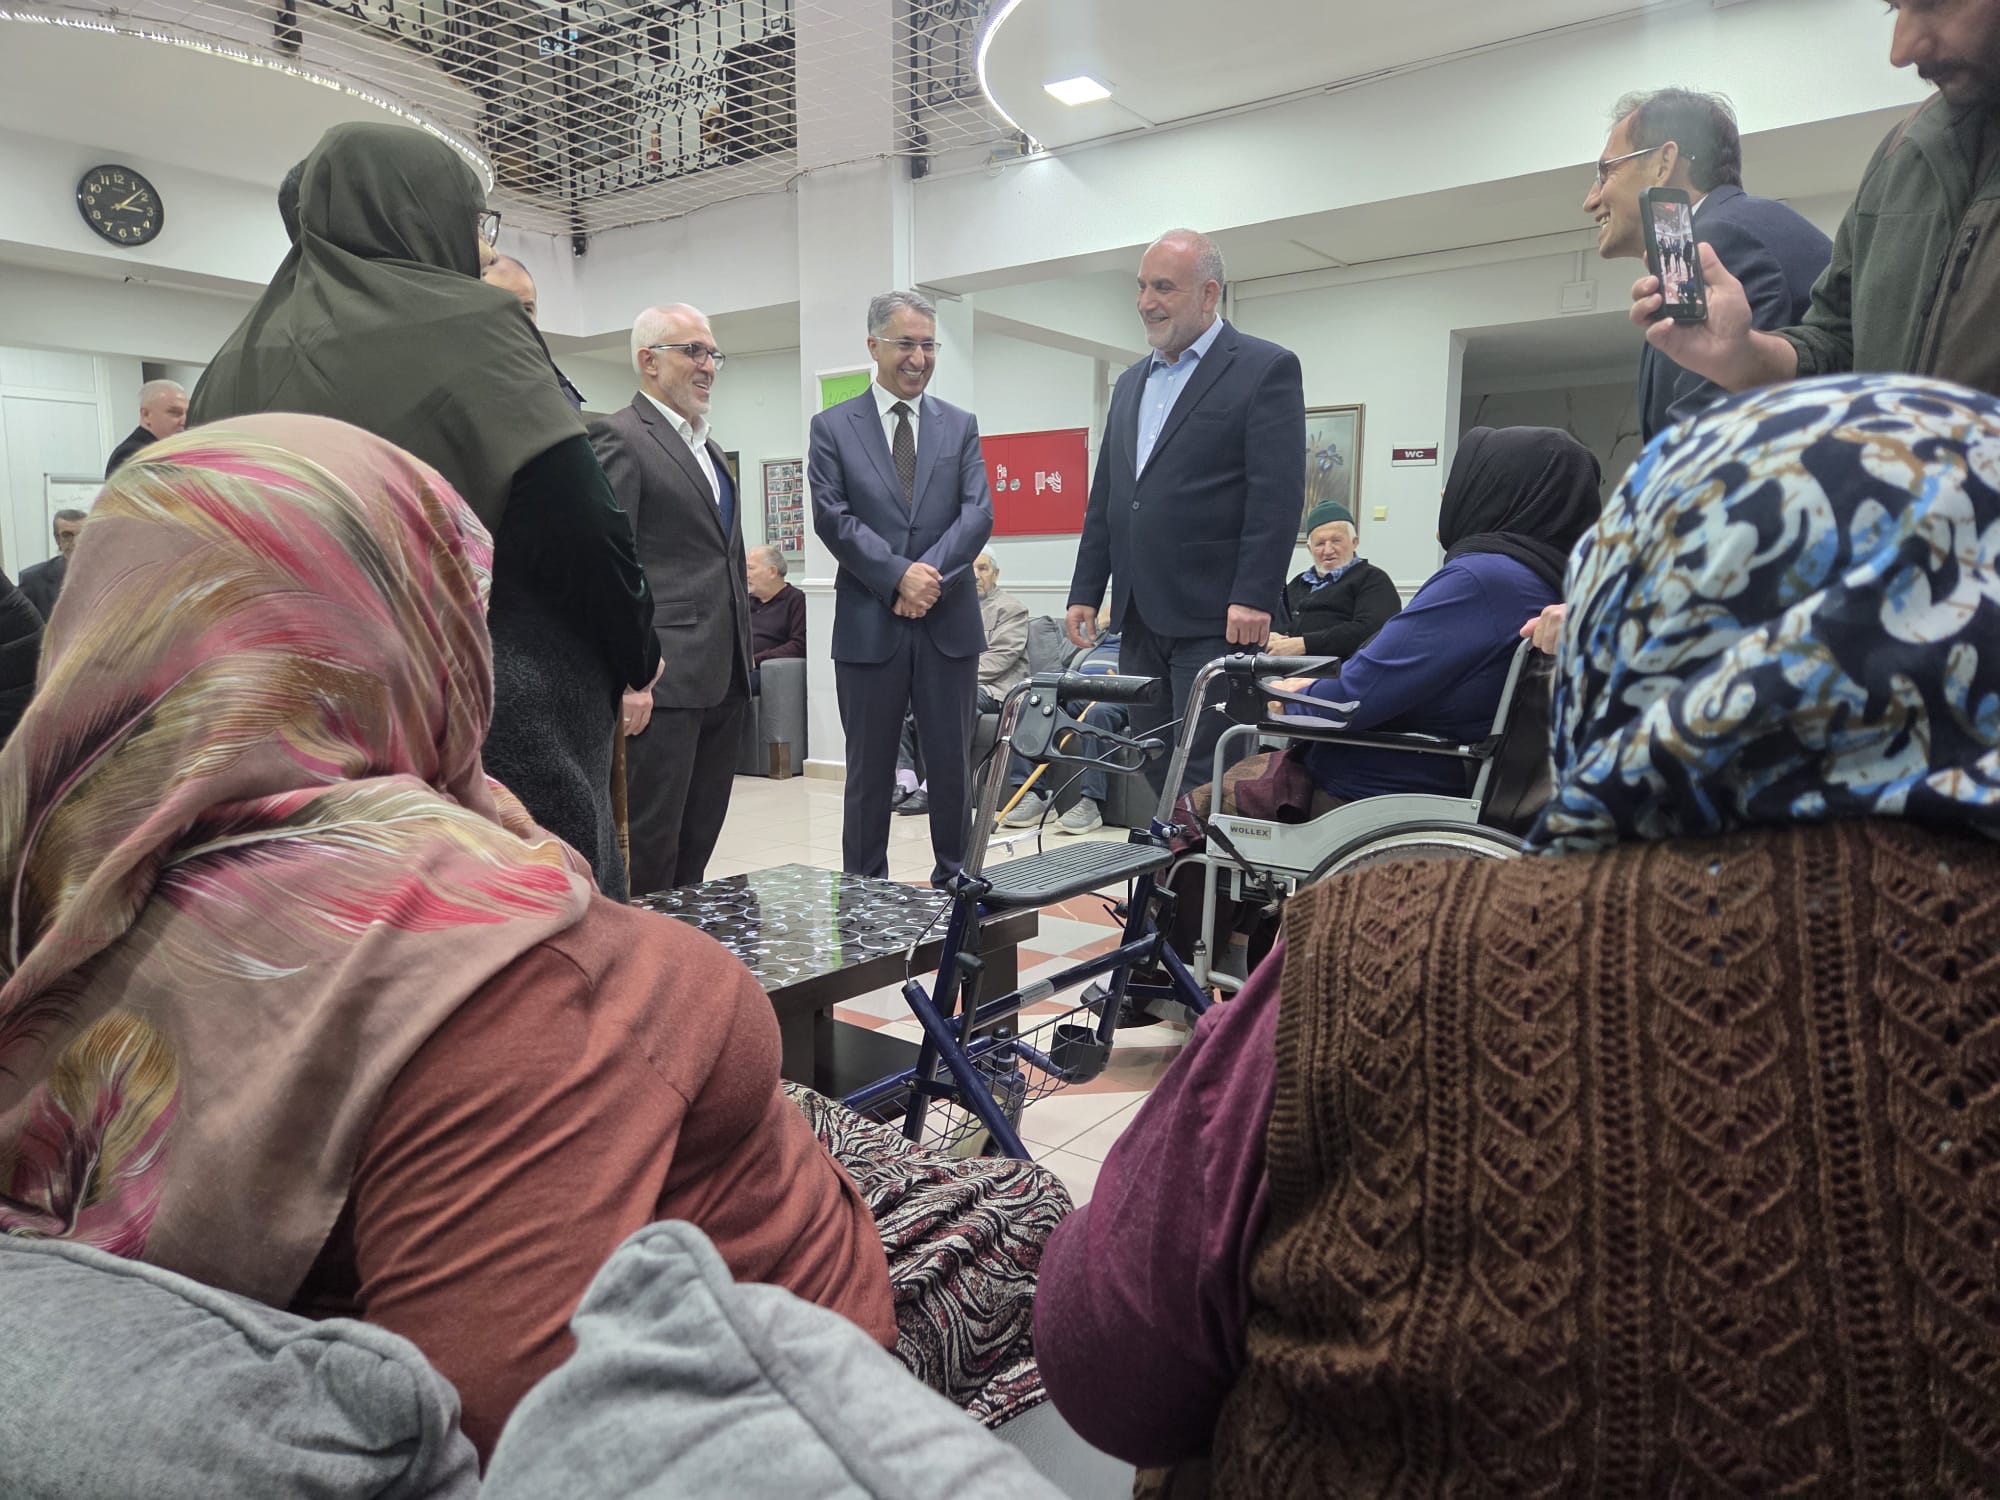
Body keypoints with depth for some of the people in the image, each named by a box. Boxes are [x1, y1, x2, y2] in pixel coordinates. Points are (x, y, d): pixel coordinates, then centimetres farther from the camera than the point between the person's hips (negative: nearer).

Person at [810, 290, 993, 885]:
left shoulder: (960, 425, 11)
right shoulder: (833, 427, 5)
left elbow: (978, 513, 0)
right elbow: (832, 517, -5)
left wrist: (929, 573, -14)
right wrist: (898, 574, -16)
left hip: (949, 622, 2)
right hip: (869, 625, -2)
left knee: (952, 766, 8)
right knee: (869, 770, 7)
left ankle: (954, 885, 22)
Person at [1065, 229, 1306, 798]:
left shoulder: (1265, 368, -2)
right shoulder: (1132, 382, 20)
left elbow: (1278, 495, -11)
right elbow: (1104, 496, 19)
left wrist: (1253, 599, -18)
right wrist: (1085, 591, 14)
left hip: (1214, 617, -7)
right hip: (1140, 616, 7)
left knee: (1203, 769, -7)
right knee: (1154, 765, 10)